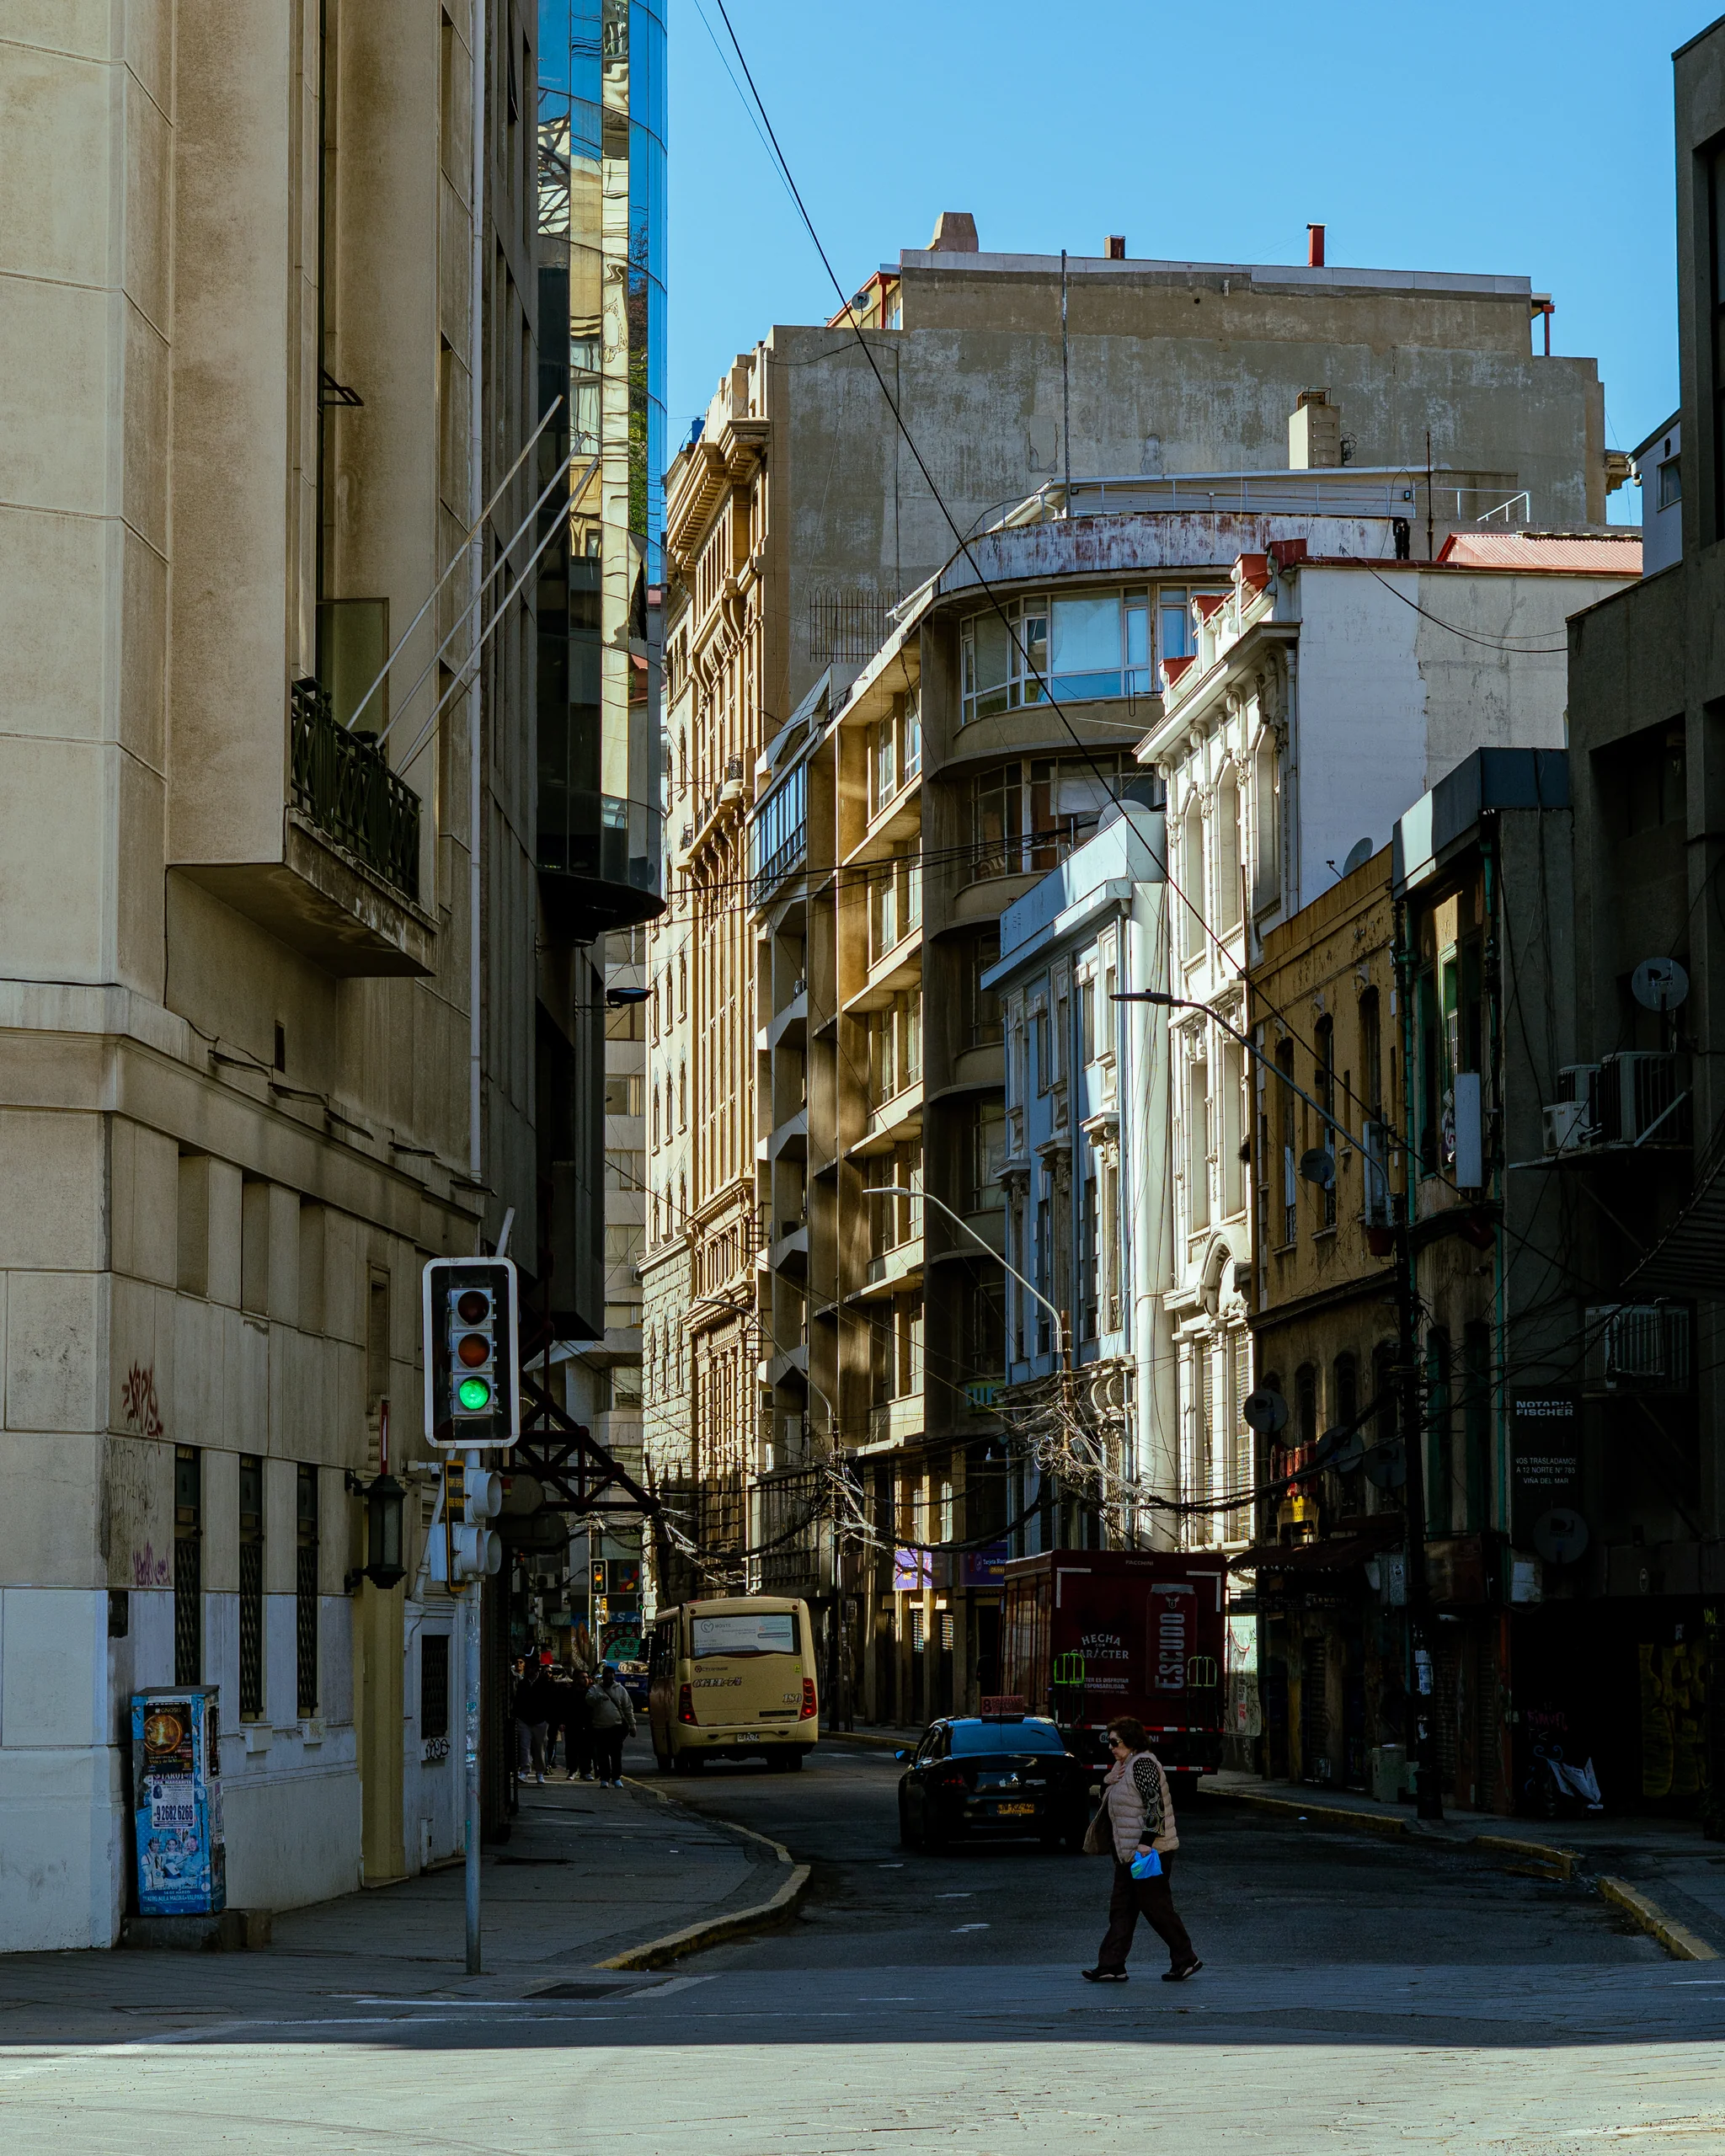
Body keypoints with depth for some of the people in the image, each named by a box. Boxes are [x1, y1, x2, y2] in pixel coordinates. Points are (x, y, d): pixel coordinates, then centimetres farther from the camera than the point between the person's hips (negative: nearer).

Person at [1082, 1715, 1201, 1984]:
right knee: (1121, 1908, 6)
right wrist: (1109, 1781, 2)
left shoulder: (1142, 1764, -15)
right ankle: (1111, 1966, 5)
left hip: (1148, 1851, -11)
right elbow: (1107, 1799, 23)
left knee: (1156, 1907, -5)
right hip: (1129, 1853, 11)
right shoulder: (1125, 1765, 17)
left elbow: (1155, 1803, -22)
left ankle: (1185, 1959, 6)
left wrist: (1147, 1841, -27)